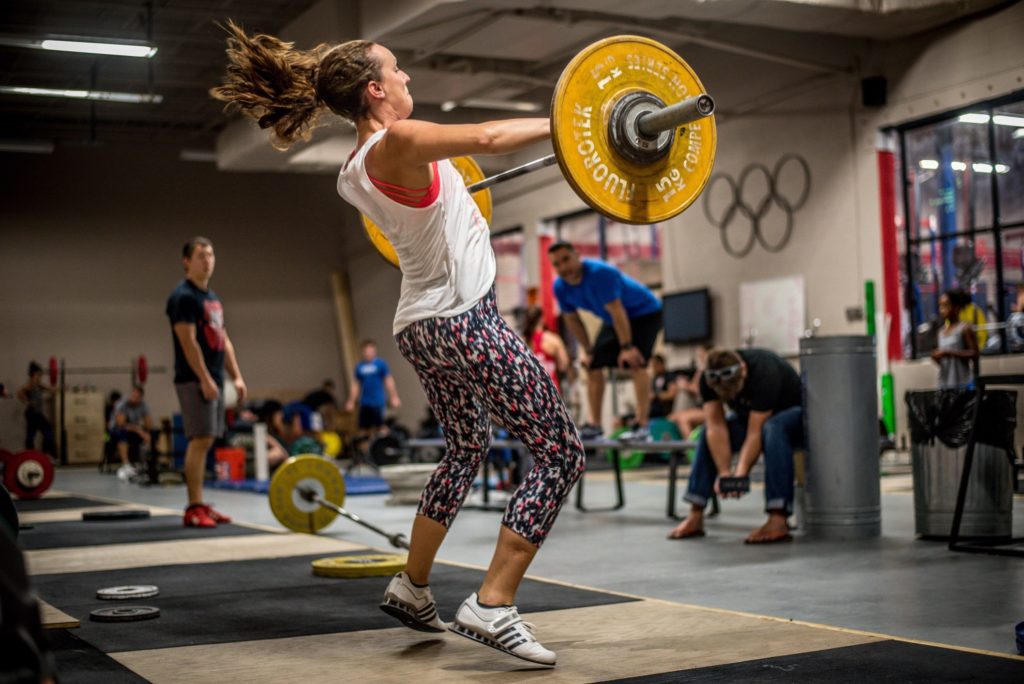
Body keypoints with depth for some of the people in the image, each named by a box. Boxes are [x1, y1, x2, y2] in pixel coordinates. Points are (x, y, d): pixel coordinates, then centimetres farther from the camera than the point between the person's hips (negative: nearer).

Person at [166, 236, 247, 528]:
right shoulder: (183, 296, -10)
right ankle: (194, 508, -10)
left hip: (213, 378, 9)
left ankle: (200, 504, 15)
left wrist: (237, 376, 13)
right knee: (200, 440, -11)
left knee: (205, 440, 10)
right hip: (195, 380, -9)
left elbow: (224, 340, 20)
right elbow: (188, 341, -17)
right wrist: (205, 379, -22)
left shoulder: (213, 298, 18)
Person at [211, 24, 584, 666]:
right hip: (462, 319, -10)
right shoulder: (398, 143, -18)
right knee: (561, 451, -5)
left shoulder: (352, 173, 8)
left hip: (421, 324, 10)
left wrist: (445, 188, 45)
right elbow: (486, 137, -30)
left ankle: (412, 588, 34)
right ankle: (492, 607, -11)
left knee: (466, 447, 28)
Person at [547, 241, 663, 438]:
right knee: (593, 365, -1)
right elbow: (572, 319, 2)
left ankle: (642, 425, -27)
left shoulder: (600, 273, -34)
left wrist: (626, 347, -32)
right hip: (612, 321, 8)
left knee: (636, 363, -24)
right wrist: (588, 351, 2)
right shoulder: (560, 287, -12)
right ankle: (594, 425, 2)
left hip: (644, 313, -8)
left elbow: (616, 311, -33)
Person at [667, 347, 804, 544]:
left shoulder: (764, 373, -36)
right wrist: (724, 473, -33)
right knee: (709, 435, -12)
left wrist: (740, 475, -44)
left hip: (795, 414, -6)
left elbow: (755, 434, -36)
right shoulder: (708, 379, -20)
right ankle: (695, 517, -12)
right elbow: (716, 427, -23)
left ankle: (778, 522, -43)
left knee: (773, 428, -38)